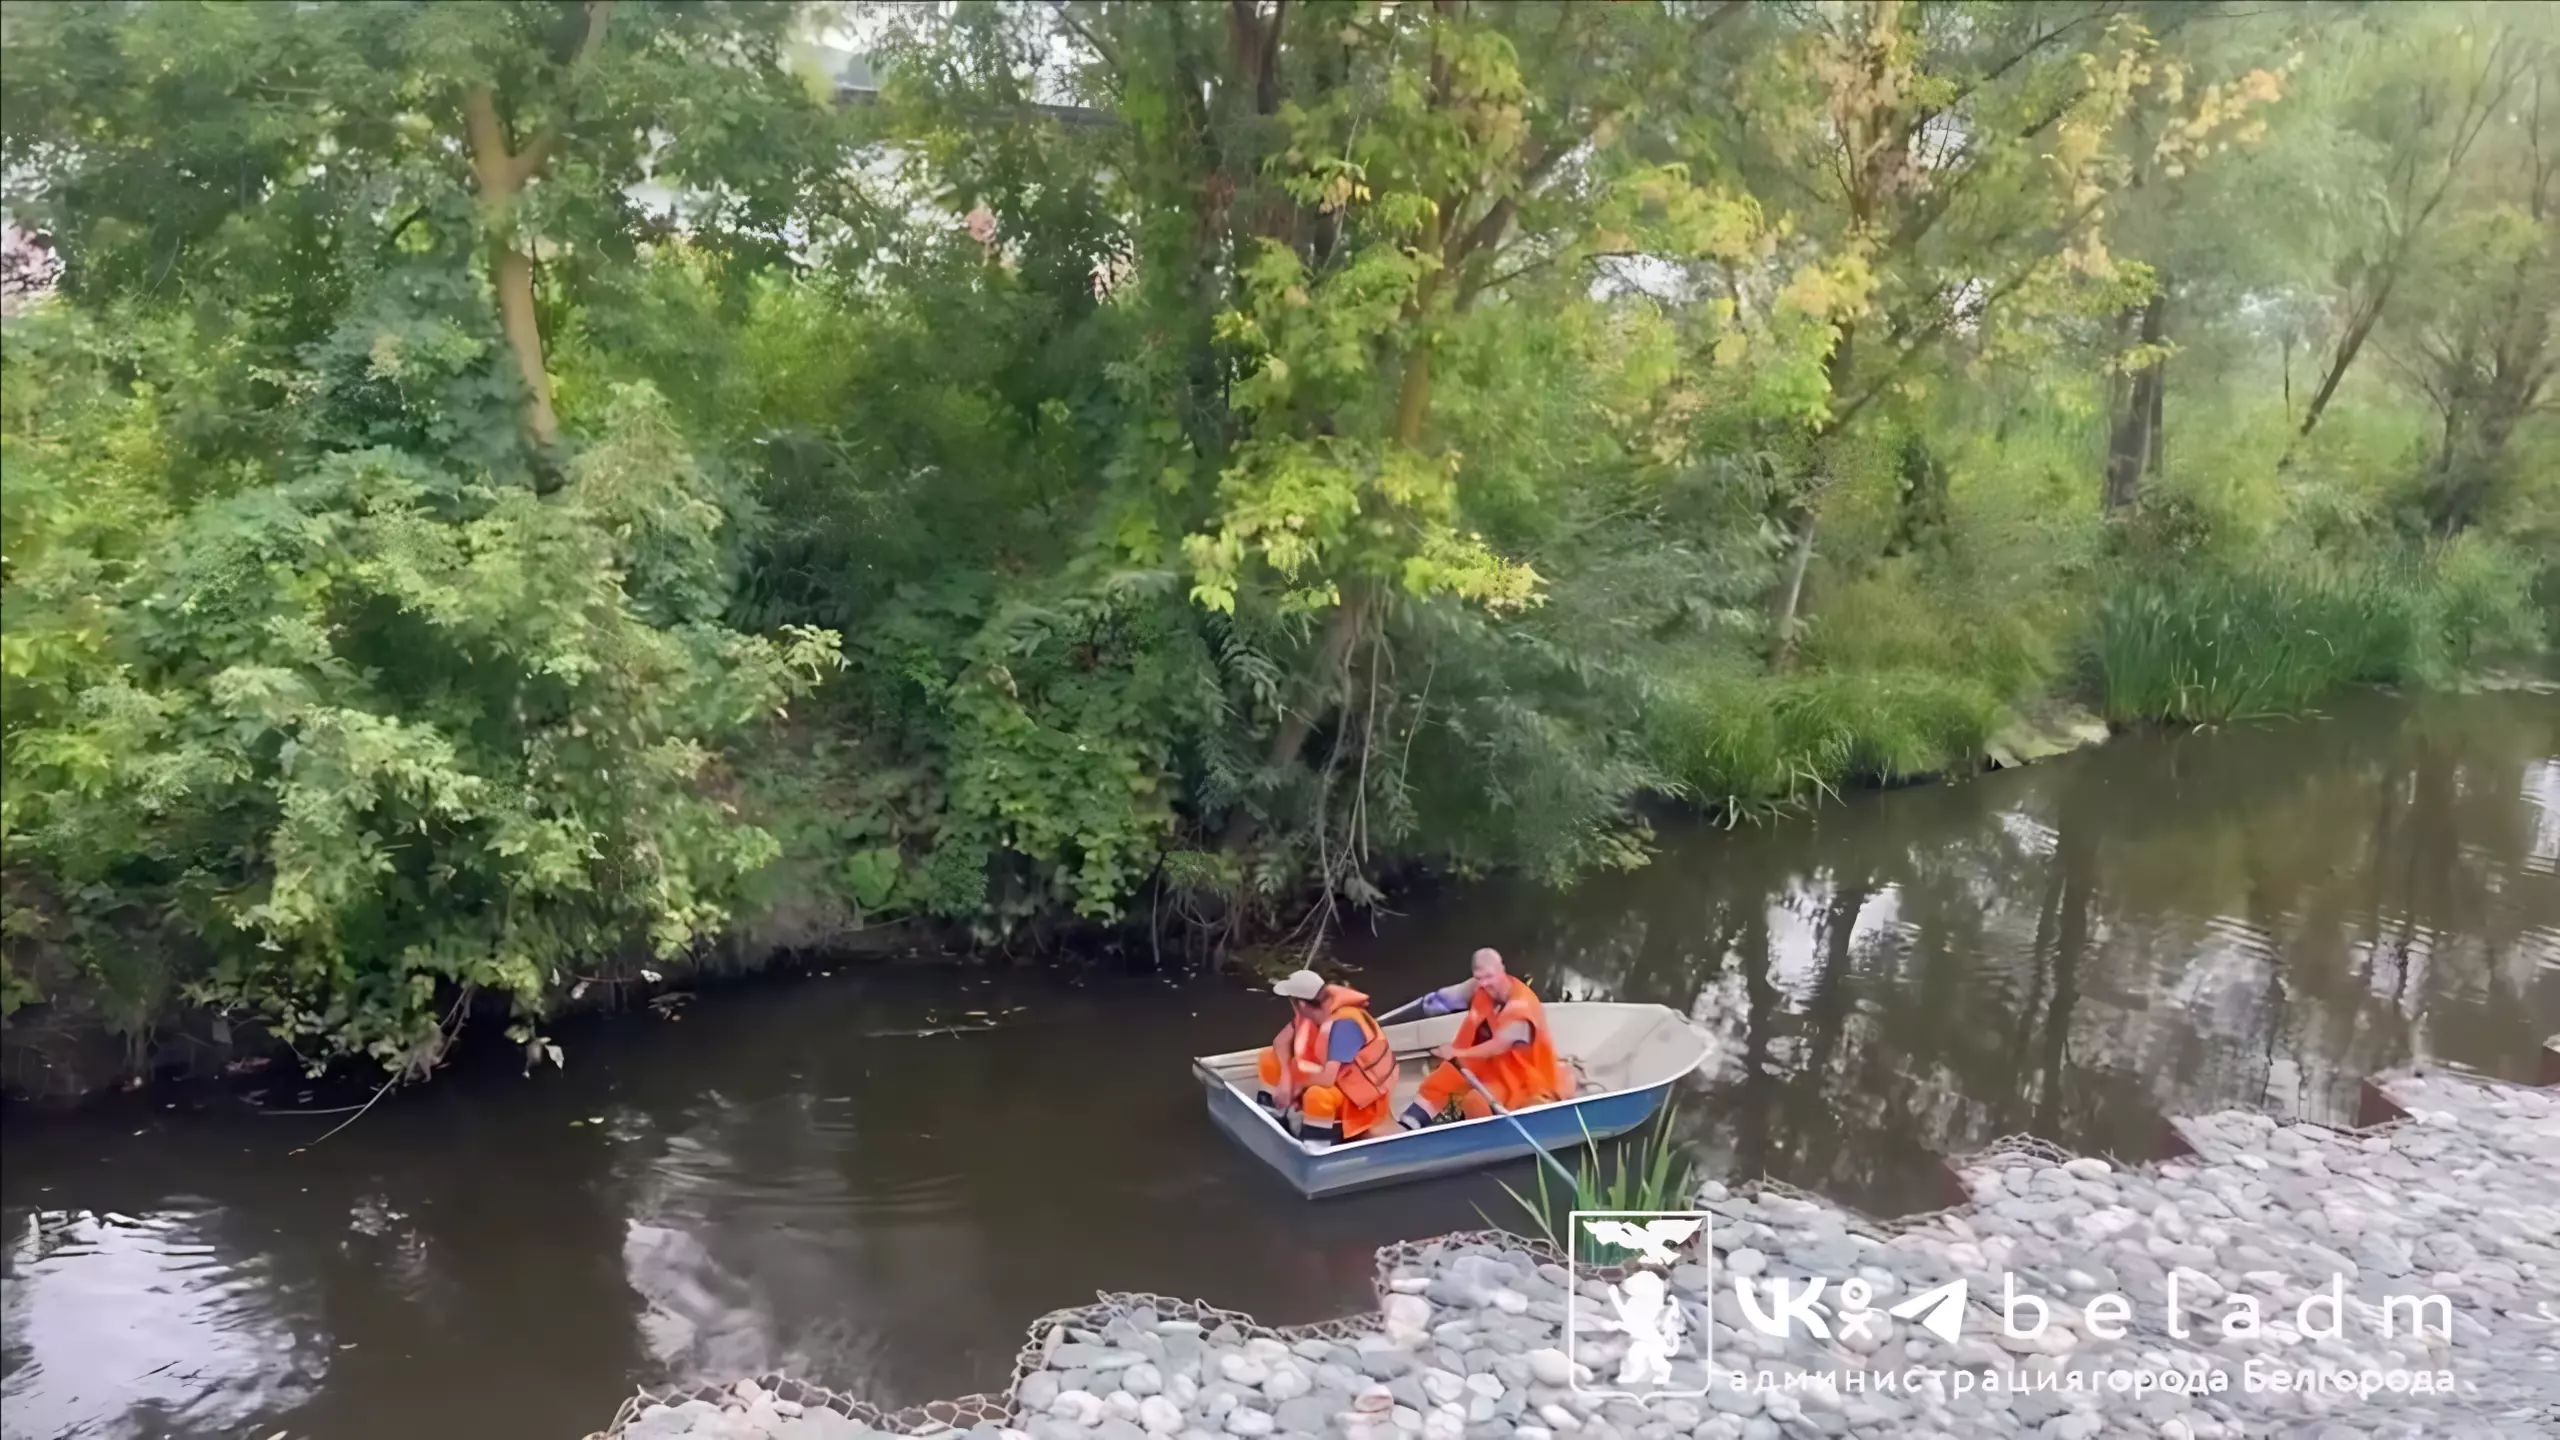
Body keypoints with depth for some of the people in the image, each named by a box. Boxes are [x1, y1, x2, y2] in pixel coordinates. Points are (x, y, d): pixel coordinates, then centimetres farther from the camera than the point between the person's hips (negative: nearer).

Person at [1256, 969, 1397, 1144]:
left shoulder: (1343, 1024, -34)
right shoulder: (1314, 1009, -10)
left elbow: (1327, 1078, -39)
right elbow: (1281, 1040, 0)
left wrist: (1299, 1085, -19)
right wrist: (1286, 1078, -16)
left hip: (1364, 1094, -9)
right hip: (1334, 1076, 9)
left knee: (1317, 1096, -40)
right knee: (1270, 1059, 1)